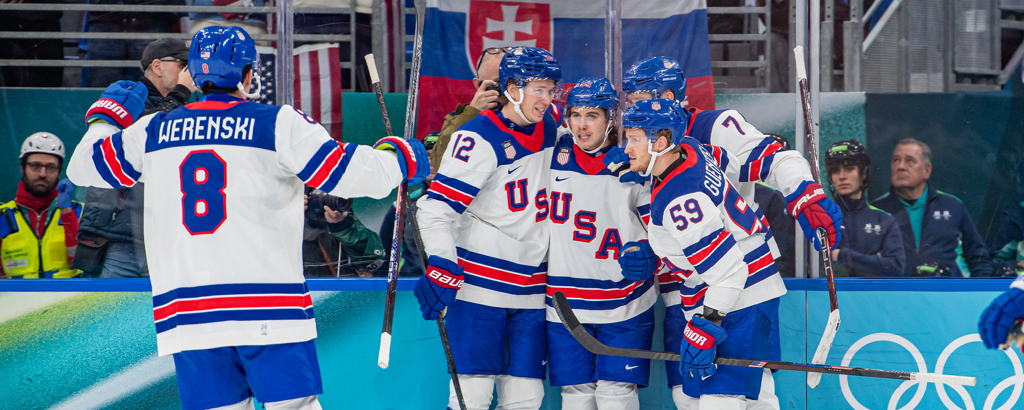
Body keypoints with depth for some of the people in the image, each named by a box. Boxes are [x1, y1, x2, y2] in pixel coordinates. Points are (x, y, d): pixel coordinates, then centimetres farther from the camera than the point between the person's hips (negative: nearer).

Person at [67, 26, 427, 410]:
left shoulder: (152, 130, 10)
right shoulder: (279, 123, -1)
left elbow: (83, 166, 24)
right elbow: (355, 174, -4)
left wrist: (107, 113, 42)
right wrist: (399, 156, 16)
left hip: (184, 313, 3)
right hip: (269, 307, -3)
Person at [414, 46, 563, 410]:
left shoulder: (551, 126, 9)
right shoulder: (479, 139, -12)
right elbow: (437, 206, -18)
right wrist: (440, 268, -29)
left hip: (531, 291, 6)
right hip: (479, 286, -6)